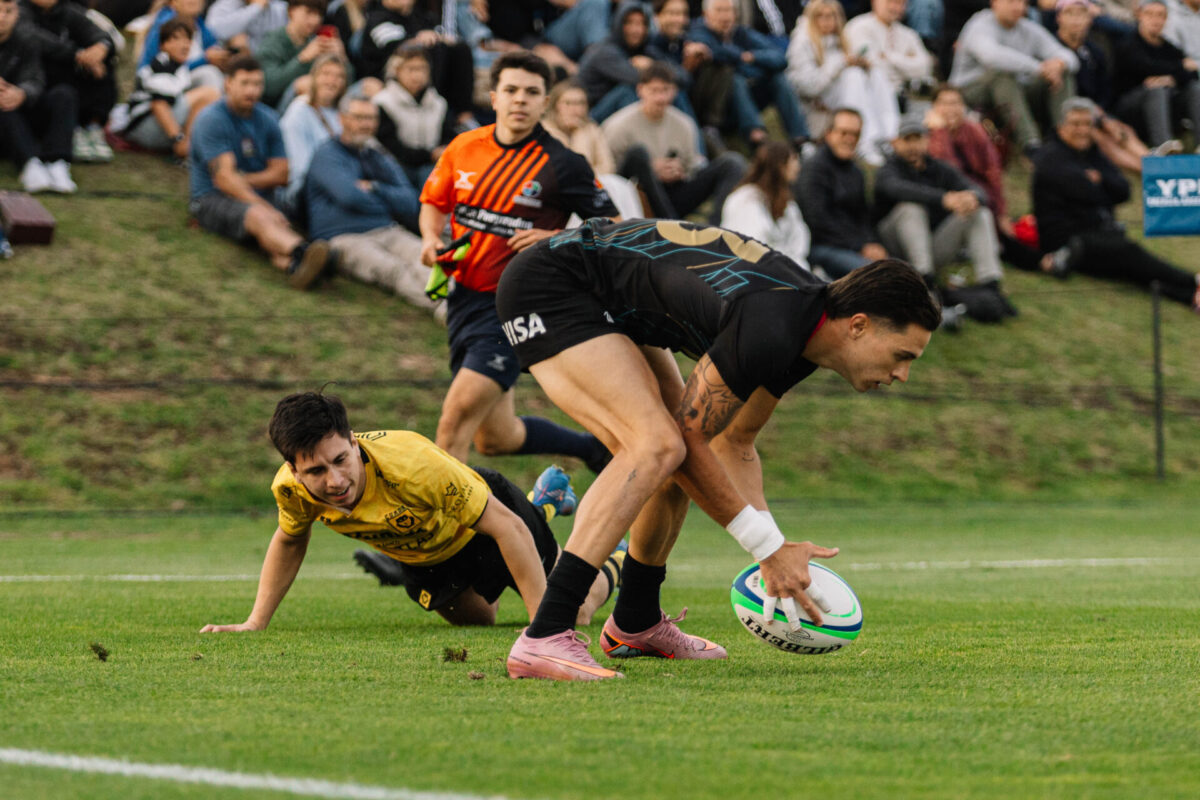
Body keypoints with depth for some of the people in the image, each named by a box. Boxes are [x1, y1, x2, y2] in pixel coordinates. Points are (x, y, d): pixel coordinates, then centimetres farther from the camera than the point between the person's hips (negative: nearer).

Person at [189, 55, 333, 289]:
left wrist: (243, 180, -5)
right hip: (212, 200, -5)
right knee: (259, 217, -38)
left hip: (258, 199, 5)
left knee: (278, 224, -32)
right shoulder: (211, 120, -7)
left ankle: (292, 264, -68)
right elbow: (224, 177, -16)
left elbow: (281, 175, 11)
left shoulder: (267, 119, 12)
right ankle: (302, 251, -71)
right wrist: (265, 208, -23)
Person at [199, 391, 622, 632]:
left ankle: (610, 567, 44)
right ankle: (543, 502, 54)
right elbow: (289, 541, -7)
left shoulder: (413, 465, -48)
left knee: (572, 613, 9)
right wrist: (255, 623, -13)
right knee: (476, 618, 31)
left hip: (481, 522, -5)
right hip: (422, 555, 5)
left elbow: (506, 527, -39)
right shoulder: (290, 488, -34)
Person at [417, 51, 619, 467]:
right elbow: (434, 201, 20)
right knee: (495, 438, 13)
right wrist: (431, 238, 0)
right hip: (465, 296, 6)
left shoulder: (562, 165, -10)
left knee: (458, 413, -20)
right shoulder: (464, 147, 4)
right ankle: (591, 446, 36)